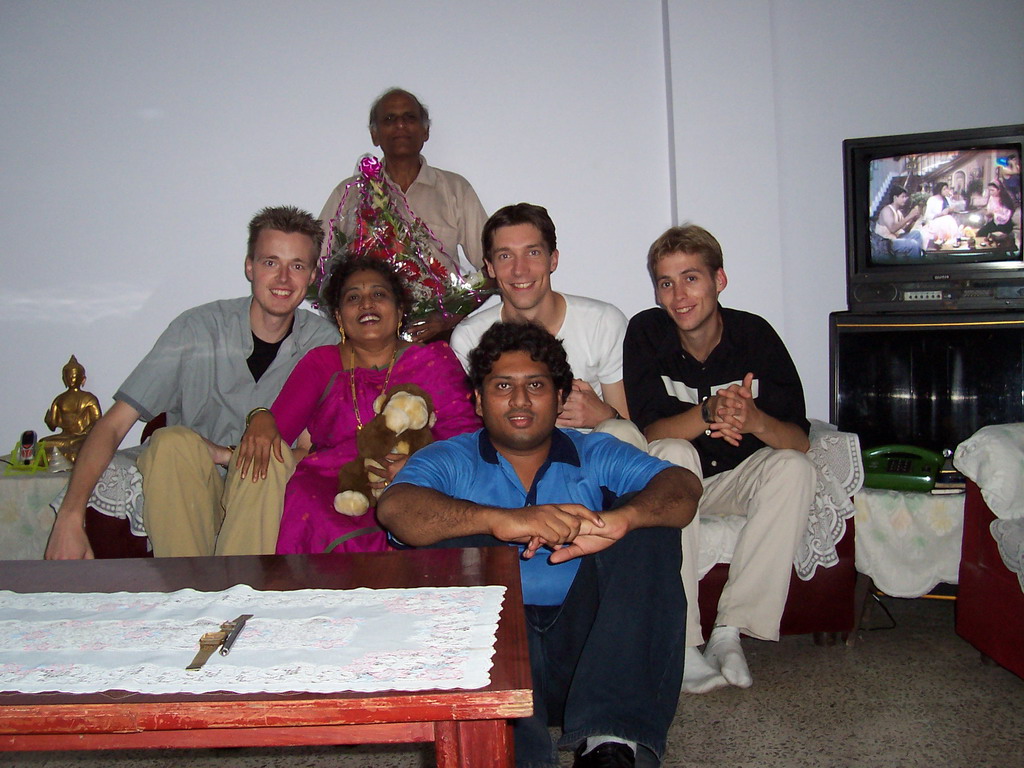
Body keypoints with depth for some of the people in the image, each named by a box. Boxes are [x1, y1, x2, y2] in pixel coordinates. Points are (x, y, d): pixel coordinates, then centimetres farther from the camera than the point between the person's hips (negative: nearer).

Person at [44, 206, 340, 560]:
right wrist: (70, 515, -23)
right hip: (185, 498, 0)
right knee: (174, 441, -30)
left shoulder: (323, 341, -4)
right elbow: (113, 425, -11)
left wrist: (231, 455, -21)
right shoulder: (197, 328, -8)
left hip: (266, 495, 0)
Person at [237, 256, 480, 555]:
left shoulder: (432, 361, 11)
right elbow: (282, 420, 8)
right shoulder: (320, 364, 19)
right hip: (327, 487, 2)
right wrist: (263, 420, -16)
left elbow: (466, 434, 1)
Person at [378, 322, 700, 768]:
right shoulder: (449, 461, 11)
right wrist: (500, 520, -29)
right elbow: (394, 507, -13)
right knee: (452, 541, -21)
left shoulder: (596, 456, 15)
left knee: (648, 523, -13)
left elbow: (683, 487, -3)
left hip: (583, 645, 2)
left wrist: (620, 518, -26)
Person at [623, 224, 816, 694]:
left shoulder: (754, 335, -13)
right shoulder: (646, 333, -14)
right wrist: (709, 413, -39)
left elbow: (799, 439, -17)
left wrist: (754, 419, -40)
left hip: (736, 477, 2)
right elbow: (649, 432, -20)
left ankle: (729, 631, -22)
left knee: (794, 468, -27)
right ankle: (682, 646, -30)